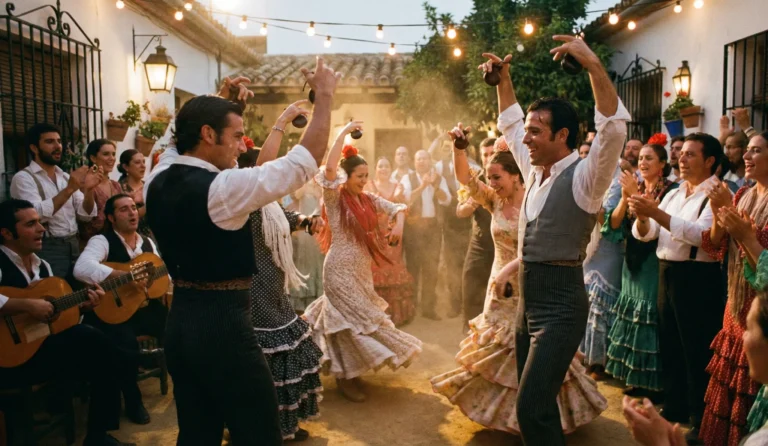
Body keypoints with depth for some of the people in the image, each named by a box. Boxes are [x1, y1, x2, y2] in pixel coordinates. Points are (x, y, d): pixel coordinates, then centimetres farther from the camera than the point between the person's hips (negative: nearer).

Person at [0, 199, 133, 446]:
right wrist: (28, 305, -29)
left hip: (42, 345, 8)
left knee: (98, 353, -11)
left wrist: (81, 304, 0)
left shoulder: (42, 266, 16)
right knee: (89, 339, -25)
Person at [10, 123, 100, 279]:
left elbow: (85, 215, 7)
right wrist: (68, 190, -25)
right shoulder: (23, 178, -6)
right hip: (47, 250, -6)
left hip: (74, 246, 6)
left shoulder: (65, 177, 13)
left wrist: (88, 190, -10)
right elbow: (36, 215, -22)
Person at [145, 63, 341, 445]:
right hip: (223, 324, -8)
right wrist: (324, 94, -5)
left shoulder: (157, 182, 3)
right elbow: (305, 160, -15)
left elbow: (191, 139, 25)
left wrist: (222, 102, 17)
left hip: (180, 321, 9)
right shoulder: (223, 187, -20)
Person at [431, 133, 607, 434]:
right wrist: (459, 146, -23)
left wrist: (509, 269, -33)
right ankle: (503, 406, 37)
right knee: (498, 347, 17)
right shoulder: (495, 200, -2)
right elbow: (464, 177, -9)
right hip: (500, 283, 6)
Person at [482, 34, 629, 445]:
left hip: (560, 303, -8)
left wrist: (593, 65, -34)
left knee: (532, 408, -13)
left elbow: (613, 129, -29)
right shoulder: (535, 172, 10)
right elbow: (510, 123, 22)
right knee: (534, 404, 18)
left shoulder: (584, 177, -12)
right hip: (528, 300, 9)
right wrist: (503, 79, 16)